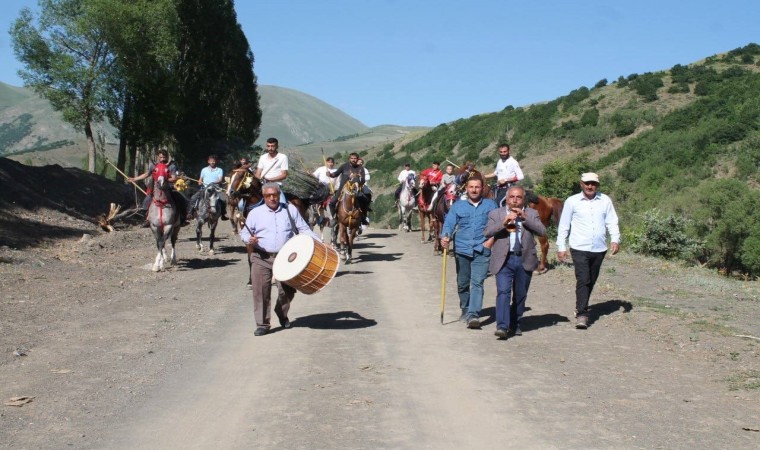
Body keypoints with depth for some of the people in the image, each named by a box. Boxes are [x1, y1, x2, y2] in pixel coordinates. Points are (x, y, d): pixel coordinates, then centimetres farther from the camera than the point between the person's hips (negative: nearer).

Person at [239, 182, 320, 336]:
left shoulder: (290, 210, 9)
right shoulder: (255, 213, 7)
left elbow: (304, 229, 10)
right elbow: (244, 232, 9)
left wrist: (320, 242, -2)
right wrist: (250, 240, -14)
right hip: (261, 258, -1)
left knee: (287, 290, 1)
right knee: (260, 290, -10)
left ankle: (282, 314, 31)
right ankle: (262, 323, 0)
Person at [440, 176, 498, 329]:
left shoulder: (490, 205, 8)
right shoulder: (458, 206, 8)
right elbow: (449, 223, 0)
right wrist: (445, 236, -19)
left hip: (481, 251, -2)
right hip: (462, 250, 2)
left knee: (477, 282, -14)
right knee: (462, 283, 12)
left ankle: (473, 314, -20)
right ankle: (465, 310, 32)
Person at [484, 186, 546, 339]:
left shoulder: (531, 214, 10)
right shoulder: (496, 214, 8)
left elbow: (542, 231, -3)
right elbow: (487, 232, -5)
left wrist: (525, 217, -12)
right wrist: (504, 222, -18)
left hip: (524, 260, 2)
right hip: (504, 259, -2)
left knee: (520, 295, 10)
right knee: (503, 292, -14)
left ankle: (514, 324, 24)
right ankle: (502, 326, -18)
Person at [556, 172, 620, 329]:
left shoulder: (605, 201, 5)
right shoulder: (572, 201, 0)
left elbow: (612, 222, 5)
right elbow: (563, 226, 2)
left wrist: (615, 240, -11)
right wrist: (561, 247, 0)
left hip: (599, 249, 3)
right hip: (580, 249, -3)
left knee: (591, 281, 13)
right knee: (583, 280, -11)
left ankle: (581, 308, 30)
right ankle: (582, 314, -11)